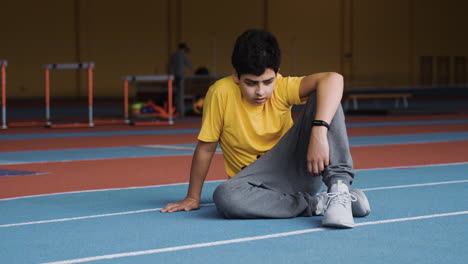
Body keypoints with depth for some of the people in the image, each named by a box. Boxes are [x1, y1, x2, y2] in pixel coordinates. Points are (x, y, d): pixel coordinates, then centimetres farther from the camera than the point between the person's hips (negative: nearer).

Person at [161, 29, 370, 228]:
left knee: (323, 98, -20)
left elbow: (333, 79, -29)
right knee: (225, 197, -38)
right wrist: (193, 198, 1)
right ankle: (317, 204, -26)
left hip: (299, 168, 1)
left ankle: (339, 188, -30)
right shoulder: (221, 93, -15)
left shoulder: (282, 88, -12)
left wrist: (319, 132, -43)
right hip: (258, 181, -1)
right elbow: (206, 147, -5)